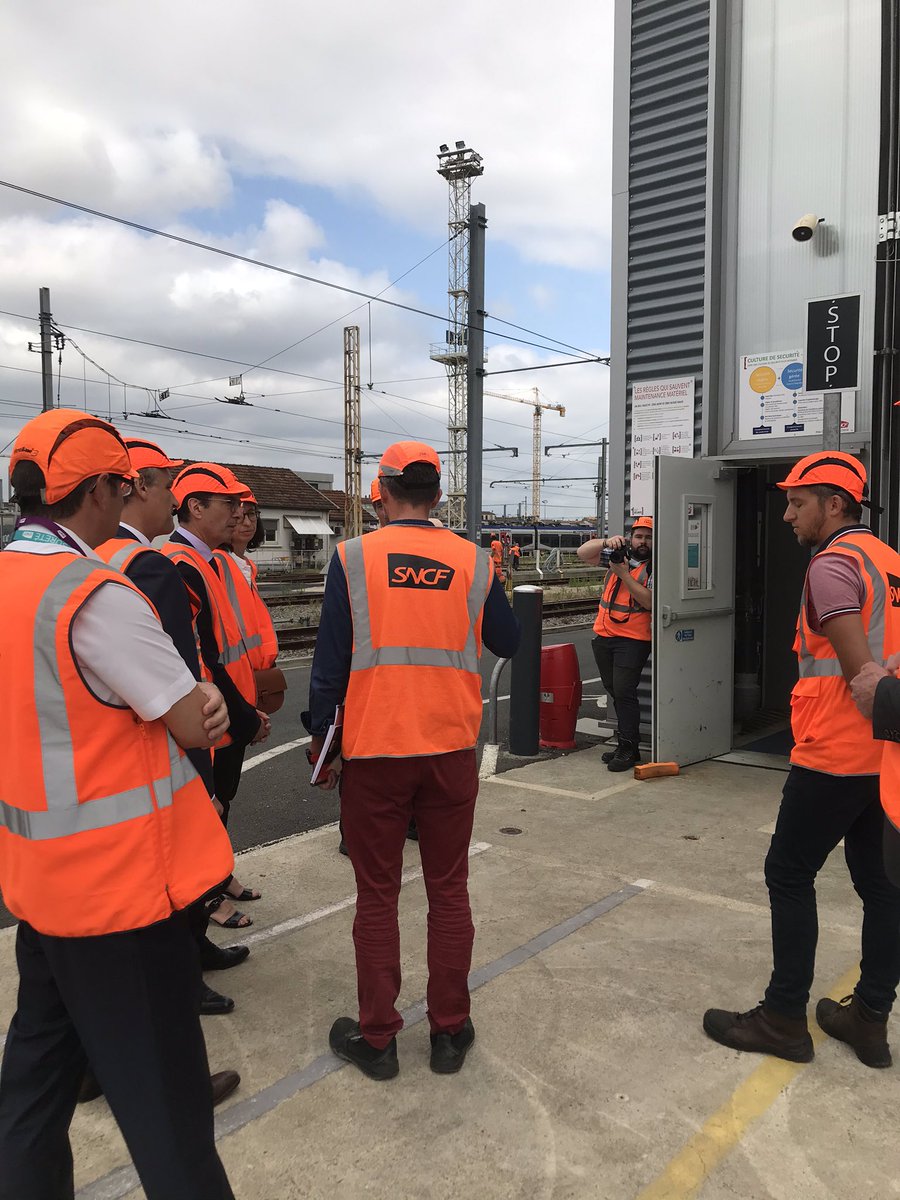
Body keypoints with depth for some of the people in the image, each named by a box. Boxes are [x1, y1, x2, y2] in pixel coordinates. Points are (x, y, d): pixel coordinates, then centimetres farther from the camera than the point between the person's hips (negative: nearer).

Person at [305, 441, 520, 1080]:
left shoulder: (353, 557, -6)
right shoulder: (474, 561, -1)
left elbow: (331, 657, -5)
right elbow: (508, 643, 10)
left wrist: (319, 737, 5)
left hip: (373, 751, -1)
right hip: (452, 749, 2)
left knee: (377, 898, 11)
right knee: (449, 891, 14)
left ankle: (376, 1038, 22)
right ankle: (450, 1032, 24)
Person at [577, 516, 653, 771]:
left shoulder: (655, 568, -3)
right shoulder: (618, 555, 11)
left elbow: (650, 602, -16)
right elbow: (583, 552, 6)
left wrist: (624, 574, -17)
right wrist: (606, 541, -11)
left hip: (633, 639, -6)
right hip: (604, 636, 6)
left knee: (623, 692, -11)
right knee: (614, 691, 13)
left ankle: (628, 749, -2)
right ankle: (626, 743, 25)